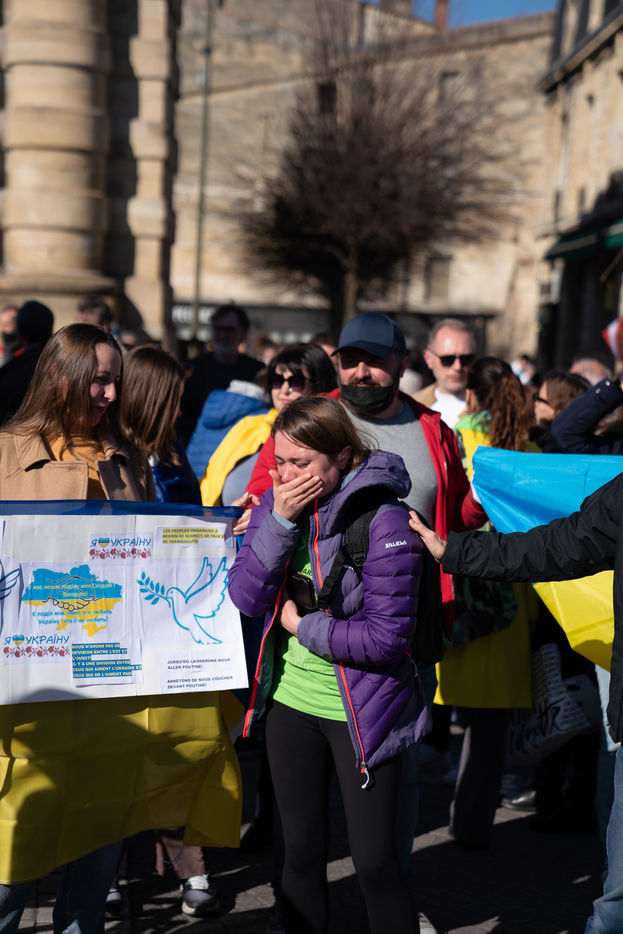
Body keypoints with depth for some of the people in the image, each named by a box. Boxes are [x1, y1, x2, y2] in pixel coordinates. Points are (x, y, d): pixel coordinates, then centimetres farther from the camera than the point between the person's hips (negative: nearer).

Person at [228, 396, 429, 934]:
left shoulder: (383, 521, -19)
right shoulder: (276, 503, 0)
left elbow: (388, 637, -21)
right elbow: (245, 597, -10)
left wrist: (302, 627, -12)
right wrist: (280, 521, -21)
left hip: (361, 711, -5)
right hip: (291, 700, 5)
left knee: (374, 861, 1)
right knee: (302, 852, 16)